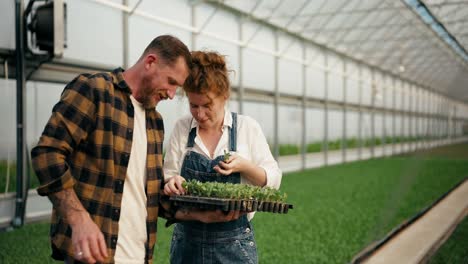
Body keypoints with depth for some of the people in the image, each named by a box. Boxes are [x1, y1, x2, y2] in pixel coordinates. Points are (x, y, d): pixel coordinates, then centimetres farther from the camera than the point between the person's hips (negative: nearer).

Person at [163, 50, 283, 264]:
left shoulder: (247, 127, -2)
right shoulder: (181, 128, 2)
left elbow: (272, 180, -1)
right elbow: (168, 176, 3)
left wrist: (244, 166, -19)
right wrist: (172, 182, -20)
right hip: (188, 241, 2)